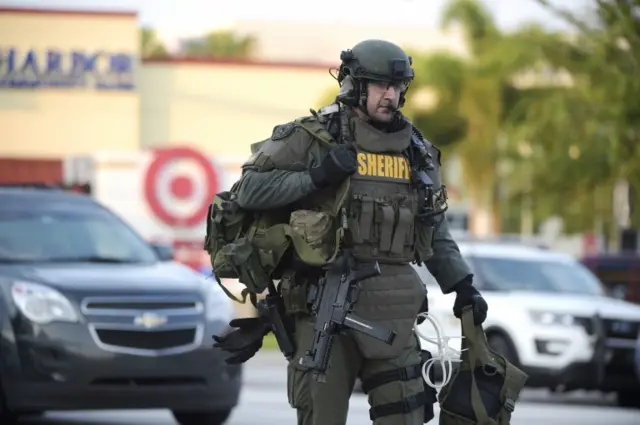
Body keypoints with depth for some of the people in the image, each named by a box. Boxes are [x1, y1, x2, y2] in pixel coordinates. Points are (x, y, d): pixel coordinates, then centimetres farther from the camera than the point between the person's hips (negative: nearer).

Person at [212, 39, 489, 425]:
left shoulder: (417, 151, 15)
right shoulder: (312, 138, -1)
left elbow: (436, 233, 23)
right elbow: (250, 190, -8)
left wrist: (463, 287, 14)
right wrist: (315, 177, -18)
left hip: (391, 309, 4)